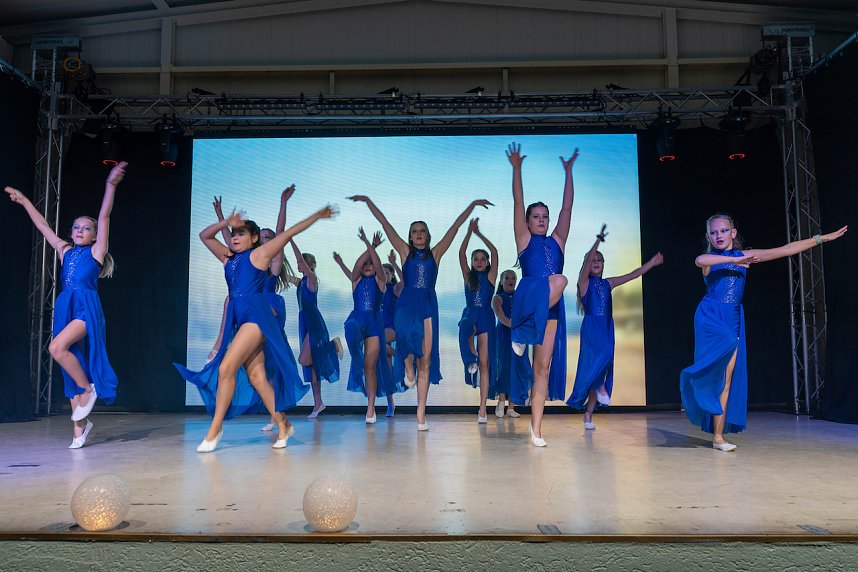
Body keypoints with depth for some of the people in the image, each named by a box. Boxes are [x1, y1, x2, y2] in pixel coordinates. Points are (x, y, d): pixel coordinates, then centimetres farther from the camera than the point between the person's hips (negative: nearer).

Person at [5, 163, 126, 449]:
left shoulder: (96, 251, 6)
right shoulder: (65, 251, 20)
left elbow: (104, 216, -4)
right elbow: (43, 226, 29)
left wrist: (111, 185, -12)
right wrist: (24, 200, 35)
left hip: (86, 307, -6)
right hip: (65, 308, 6)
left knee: (57, 347, -28)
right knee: (72, 365, 4)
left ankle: (88, 389, -7)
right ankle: (80, 426, 10)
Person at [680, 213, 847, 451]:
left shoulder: (745, 255, 10)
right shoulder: (710, 258, -1)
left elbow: (786, 250, 11)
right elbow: (699, 260, -28)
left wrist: (822, 238, 10)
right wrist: (734, 260, -27)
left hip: (733, 319, 4)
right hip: (710, 316, -4)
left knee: (728, 377, 0)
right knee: (729, 346, -35)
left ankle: (718, 435, 3)